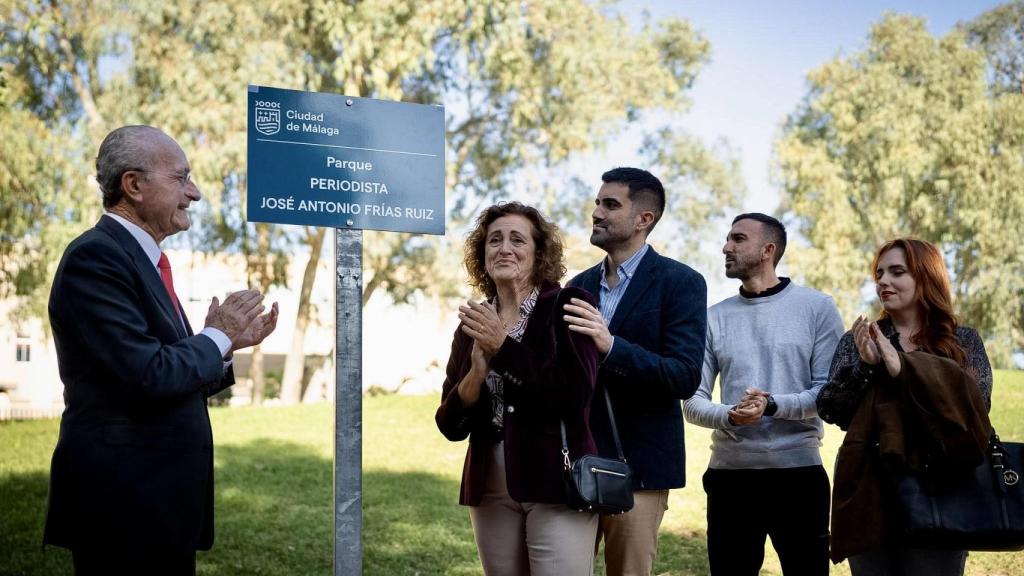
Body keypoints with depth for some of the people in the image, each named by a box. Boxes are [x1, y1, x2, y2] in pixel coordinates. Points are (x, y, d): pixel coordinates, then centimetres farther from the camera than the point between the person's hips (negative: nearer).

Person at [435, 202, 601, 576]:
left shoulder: (569, 307, -3)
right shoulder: (474, 326, 9)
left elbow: (577, 393, -17)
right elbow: (450, 425, 6)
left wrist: (504, 346, -17)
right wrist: (478, 372, -12)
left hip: (557, 486, -4)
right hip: (491, 492, 4)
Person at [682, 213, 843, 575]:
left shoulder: (817, 307, 1)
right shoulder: (715, 318, 9)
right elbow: (693, 402, 6)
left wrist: (772, 406, -19)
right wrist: (729, 416, -15)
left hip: (799, 471, -2)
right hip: (729, 473, 3)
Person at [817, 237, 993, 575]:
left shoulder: (963, 342, 4)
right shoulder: (858, 341, 9)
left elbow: (976, 402, -12)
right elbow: (829, 410, 0)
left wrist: (903, 366, -19)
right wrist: (864, 364, -16)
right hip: (869, 495, 2)